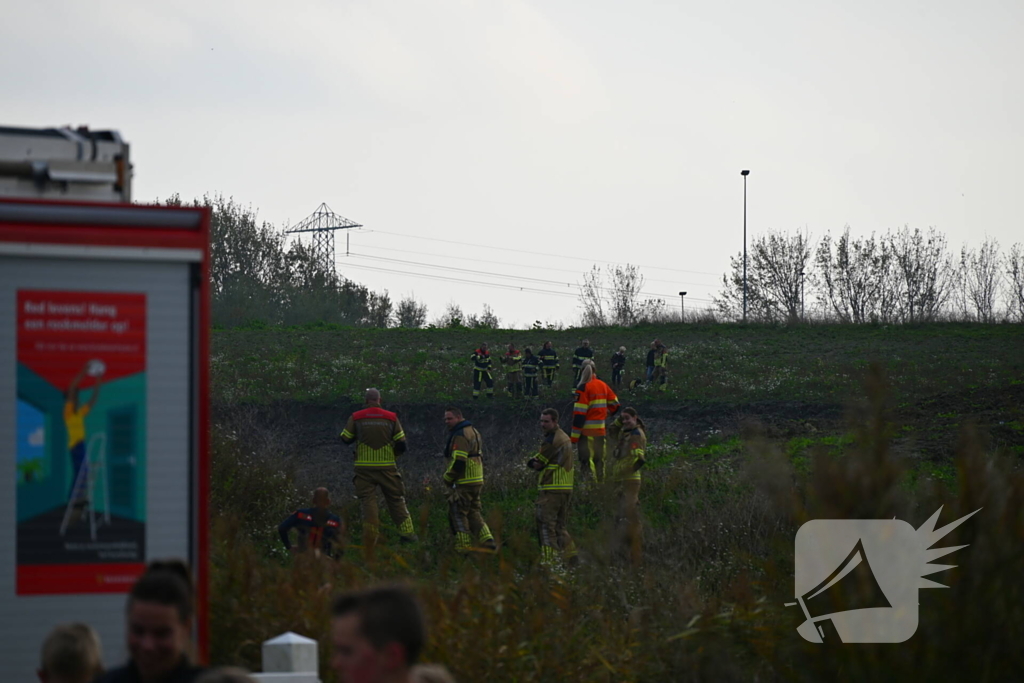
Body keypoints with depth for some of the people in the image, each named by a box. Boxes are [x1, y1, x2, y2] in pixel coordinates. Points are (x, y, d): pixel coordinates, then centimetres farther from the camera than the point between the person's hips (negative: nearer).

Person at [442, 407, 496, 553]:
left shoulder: (460, 435, -16)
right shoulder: (473, 431, 18)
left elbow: (458, 461, -23)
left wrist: (448, 478, -10)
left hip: (464, 483, -10)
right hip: (477, 481, 10)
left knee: (458, 514, -3)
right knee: (473, 513, 14)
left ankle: (464, 547, -4)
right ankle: (487, 541, 5)